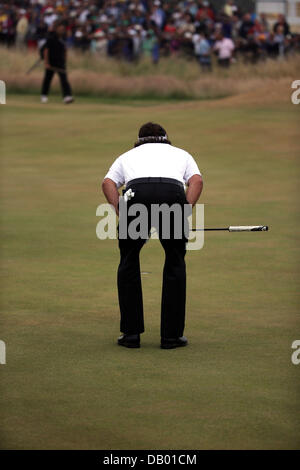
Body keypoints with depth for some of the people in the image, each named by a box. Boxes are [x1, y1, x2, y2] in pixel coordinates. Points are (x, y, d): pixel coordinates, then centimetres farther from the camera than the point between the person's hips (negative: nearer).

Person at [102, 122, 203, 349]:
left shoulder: (128, 155, 36)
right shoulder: (181, 154, 36)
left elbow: (108, 182, 15)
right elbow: (197, 180, 14)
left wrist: (121, 213, 9)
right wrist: (185, 213, 9)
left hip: (136, 193, 0)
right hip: (173, 194, 0)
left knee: (129, 262, 20)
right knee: (175, 263, 19)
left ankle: (131, 333, 18)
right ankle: (171, 335, 18)